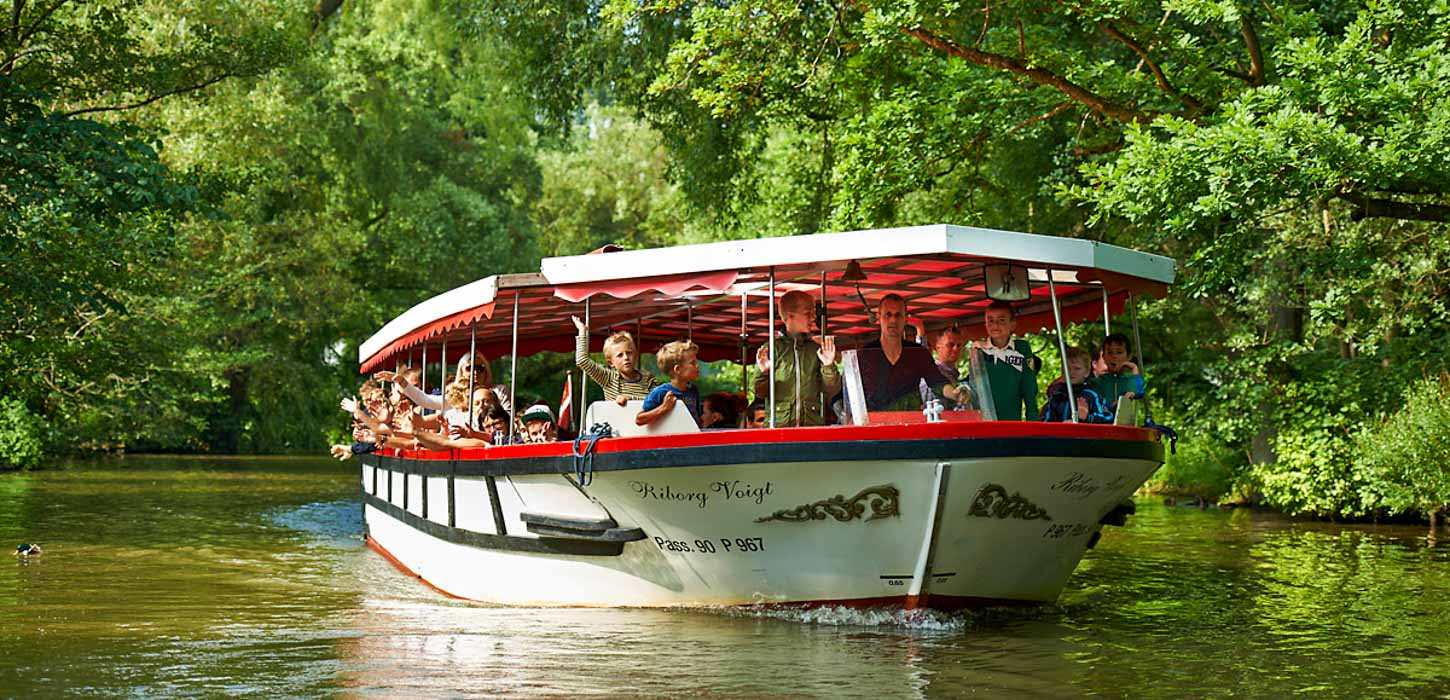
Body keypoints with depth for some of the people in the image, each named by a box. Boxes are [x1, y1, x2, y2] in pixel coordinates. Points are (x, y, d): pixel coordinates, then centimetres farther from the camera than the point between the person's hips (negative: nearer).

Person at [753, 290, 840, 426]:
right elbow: (760, 392, 2)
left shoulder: (816, 350, 12)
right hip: (779, 424, -2)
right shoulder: (773, 348, 5)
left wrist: (829, 366, -8)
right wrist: (763, 373, -16)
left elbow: (832, 390, 8)